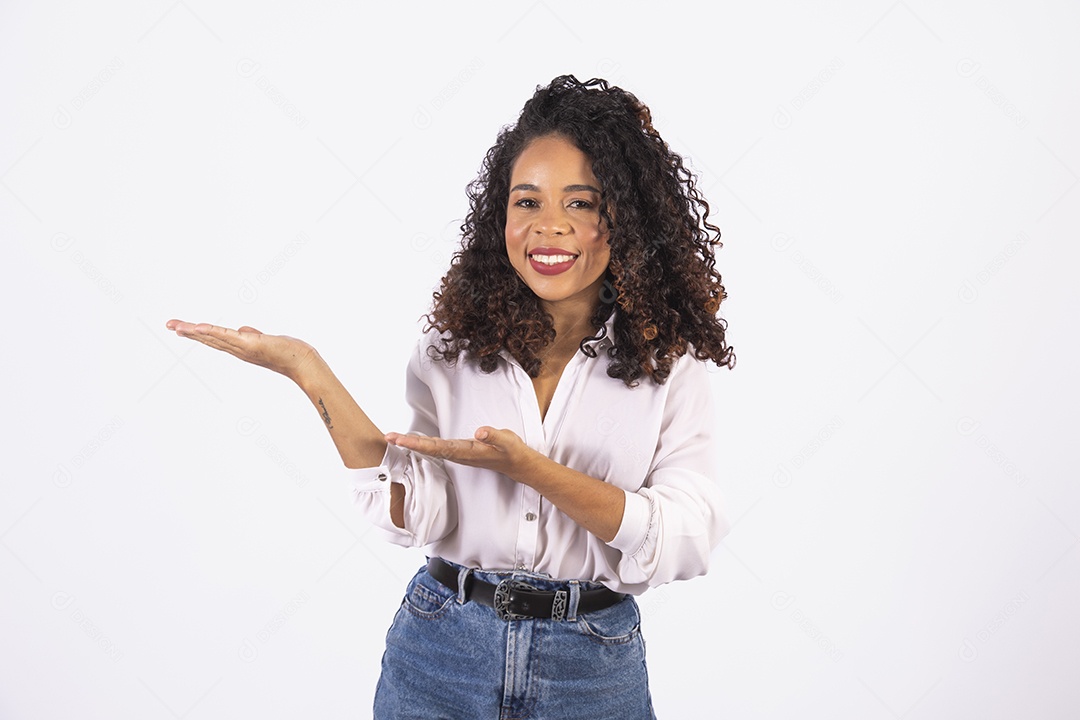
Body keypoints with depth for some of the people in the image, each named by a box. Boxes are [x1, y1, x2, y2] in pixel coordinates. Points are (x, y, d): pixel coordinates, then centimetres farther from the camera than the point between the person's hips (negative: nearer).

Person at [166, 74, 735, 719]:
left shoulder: (668, 363, -6)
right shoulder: (451, 348, -3)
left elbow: (688, 539, -15)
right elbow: (416, 517, -11)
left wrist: (526, 467, -26)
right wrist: (310, 374, -18)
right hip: (441, 658, 1)